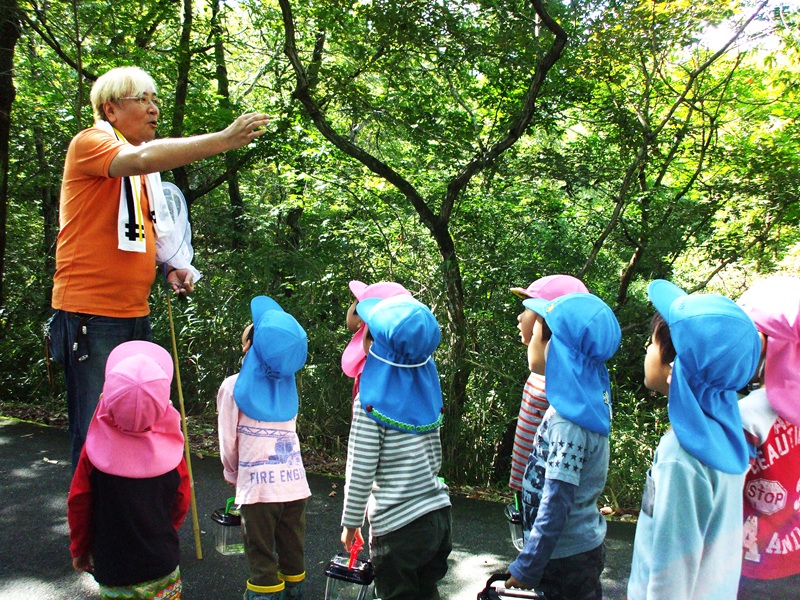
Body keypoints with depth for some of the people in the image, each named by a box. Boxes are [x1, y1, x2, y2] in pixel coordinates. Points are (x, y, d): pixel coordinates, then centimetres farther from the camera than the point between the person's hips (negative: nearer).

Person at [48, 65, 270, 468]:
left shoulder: (144, 170, 17)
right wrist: (224, 139, -33)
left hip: (134, 314, 8)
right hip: (90, 314, -8)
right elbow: (142, 158, -29)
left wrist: (171, 268, 6)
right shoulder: (90, 144, -8)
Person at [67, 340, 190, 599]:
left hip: (113, 570, 0)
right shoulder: (170, 450, -14)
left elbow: (78, 504, -5)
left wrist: (79, 549, 11)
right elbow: (181, 503, -2)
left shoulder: (95, 451, -16)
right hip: (162, 566, 1)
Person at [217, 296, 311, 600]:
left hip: (258, 485, -4)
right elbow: (289, 432, 10)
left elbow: (228, 442, -1)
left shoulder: (234, 386, -5)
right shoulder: (288, 384, 6)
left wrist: (233, 475, 18)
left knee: (262, 561, 7)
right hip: (295, 483, 4)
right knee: (293, 556, 16)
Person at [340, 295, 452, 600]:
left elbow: (360, 473, -14)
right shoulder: (428, 391, 1)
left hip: (398, 526, -6)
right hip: (438, 514, 6)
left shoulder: (371, 404, -17)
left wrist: (350, 523, -1)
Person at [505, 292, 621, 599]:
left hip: (566, 560, -8)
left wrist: (526, 569, -18)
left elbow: (555, 506, -24)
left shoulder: (568, 423, -27)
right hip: (582, 547, 8)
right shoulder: (590, 398, -4)